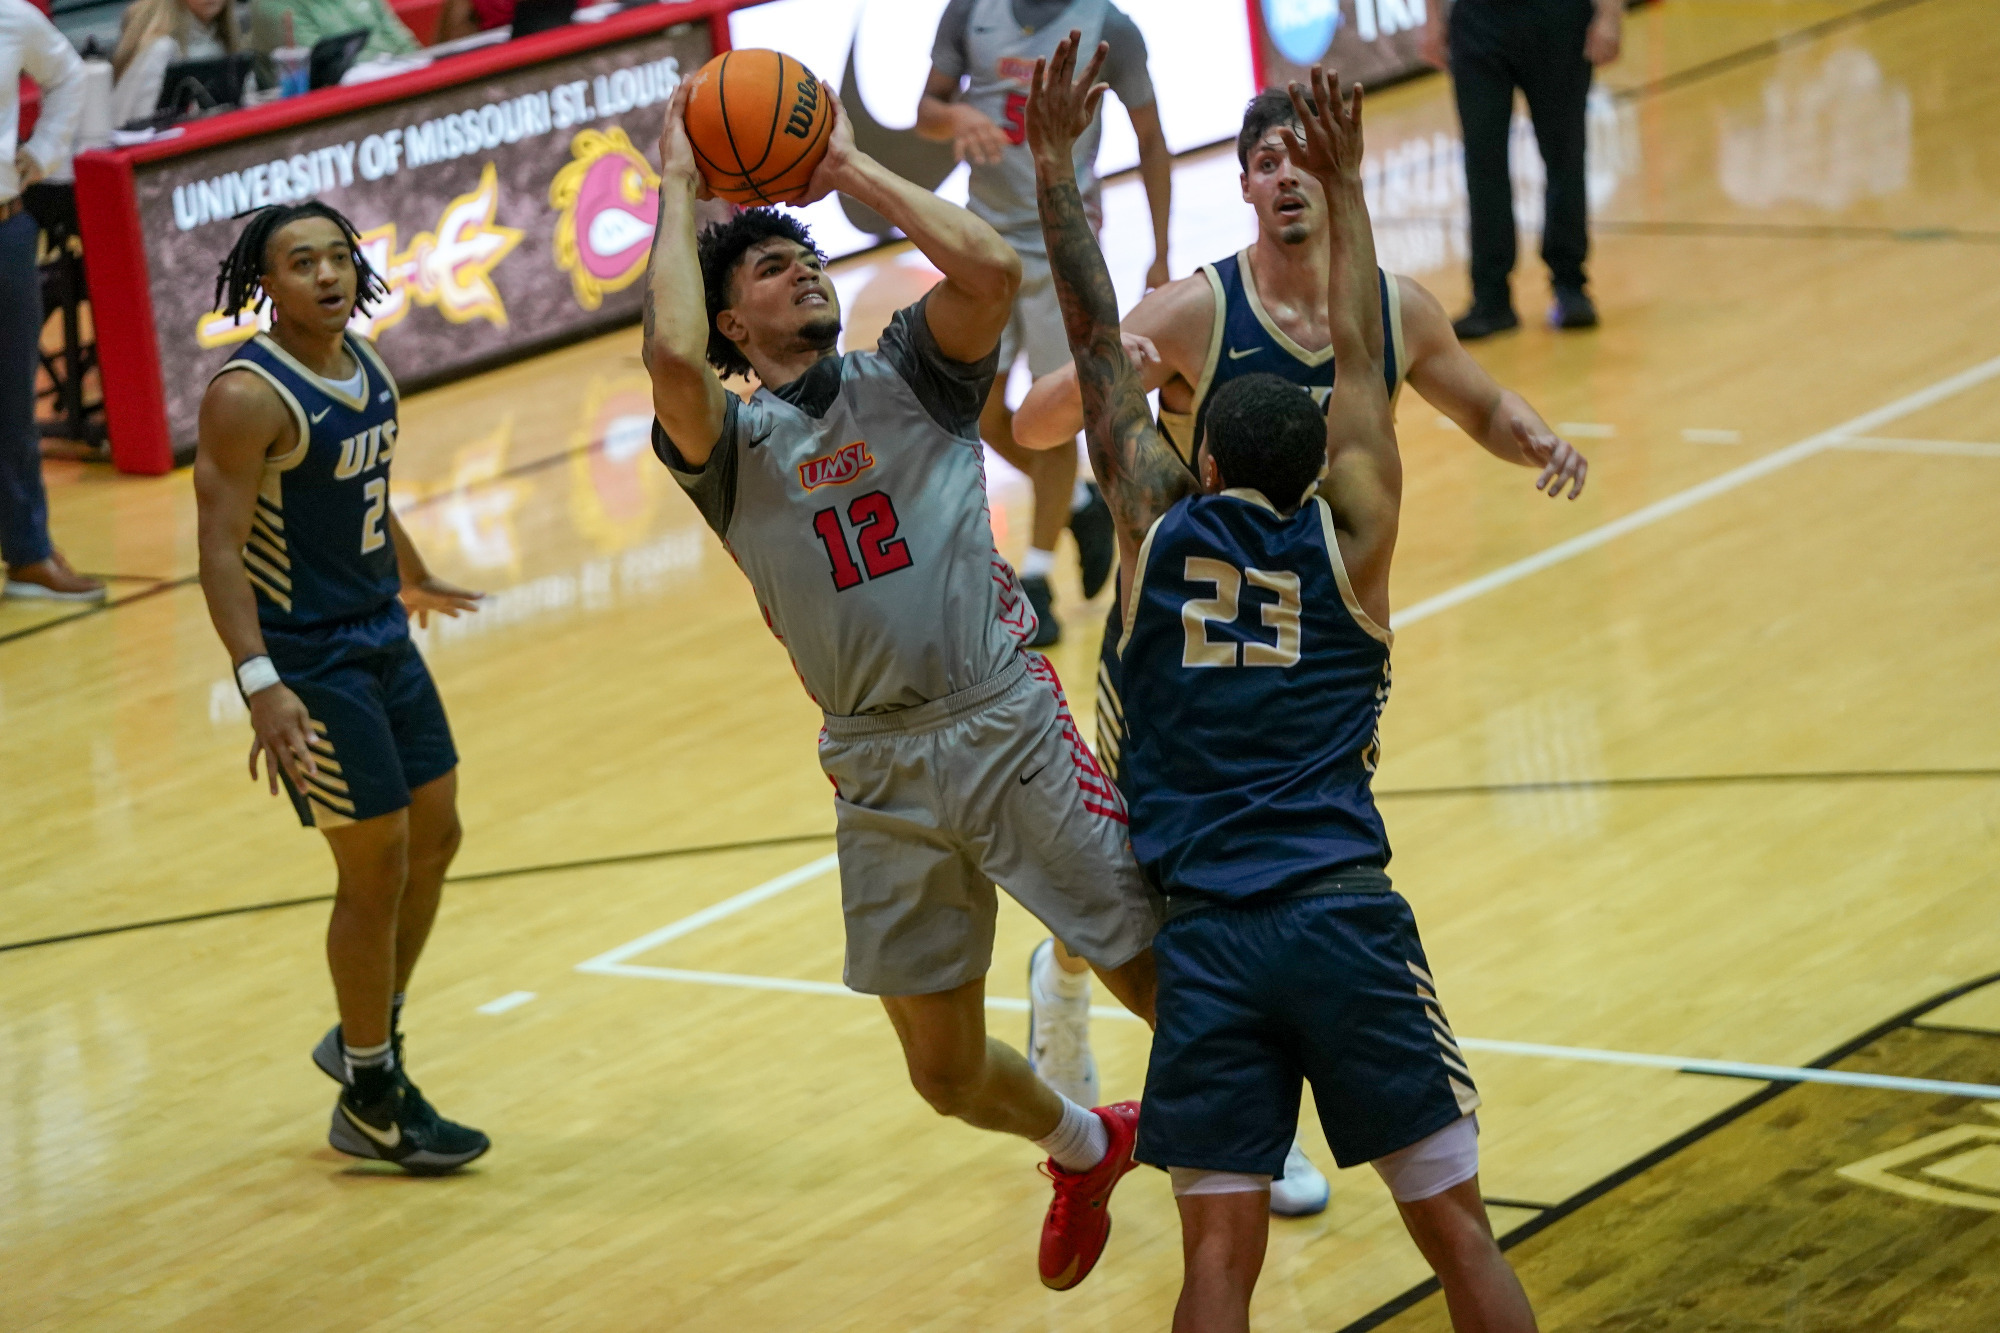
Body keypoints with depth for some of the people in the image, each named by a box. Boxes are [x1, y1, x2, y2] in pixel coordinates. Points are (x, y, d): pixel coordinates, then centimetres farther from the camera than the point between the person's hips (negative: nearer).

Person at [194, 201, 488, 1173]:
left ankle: (369, 1035, 33)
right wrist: (259, 681, -33)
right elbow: (220, 546, -24)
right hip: (309, 663, -9)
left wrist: (413, 580, 38)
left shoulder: (364, 368, 5)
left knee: (434, 839, 15)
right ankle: (371, 1099, 12)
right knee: (376, 866, -3)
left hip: (383, 642, 9)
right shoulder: (249, 395, -21)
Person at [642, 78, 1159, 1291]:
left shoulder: (909, 379, 7)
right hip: (880, 772, 1)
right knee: (947, 1070, 11)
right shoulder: (732, 446, 4)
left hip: (1011, 729, -1)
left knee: (1162, 981, -4)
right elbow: (672, 357, -19)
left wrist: (851, 168, -3)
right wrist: (679, 189, -7)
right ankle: (1086, 1149, 41)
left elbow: (989, 267, -14)